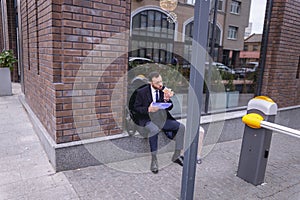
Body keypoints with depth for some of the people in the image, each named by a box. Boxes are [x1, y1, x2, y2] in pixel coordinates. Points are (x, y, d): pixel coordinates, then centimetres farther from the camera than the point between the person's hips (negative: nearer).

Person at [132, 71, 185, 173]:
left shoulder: (164, 90, 6)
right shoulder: (142, 92, -5)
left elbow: (170, 108, 8)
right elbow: (136, 108, -1)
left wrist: (167, 99, -14)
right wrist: (148, 109, -20)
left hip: (163, 118, 5)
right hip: (148, 119, -4)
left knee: (181, 127, -13)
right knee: (154, 129, -37)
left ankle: (176, 155, 1)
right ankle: (154, 160, -22)